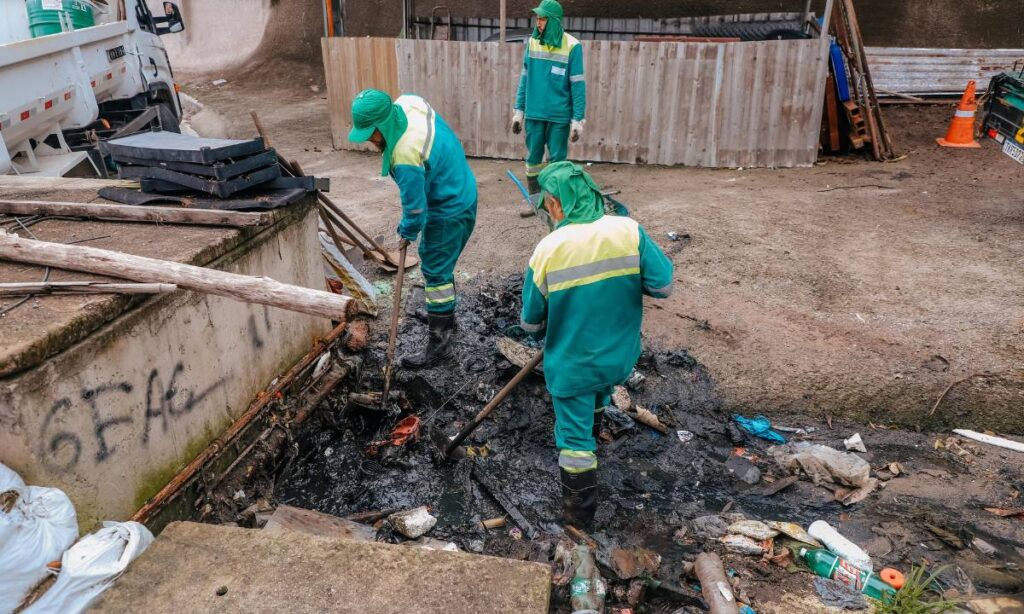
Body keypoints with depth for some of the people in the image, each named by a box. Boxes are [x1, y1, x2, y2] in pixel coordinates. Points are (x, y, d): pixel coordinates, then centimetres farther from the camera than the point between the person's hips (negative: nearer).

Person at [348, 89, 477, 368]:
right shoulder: (408, 102, -10)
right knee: (435, 261, 23)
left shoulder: (406, 158, -34)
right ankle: (445, 317, 41)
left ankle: (439, 343, 7)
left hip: (450, 211, -10)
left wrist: (407, 232, -6)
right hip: (460, 191, 10)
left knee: (436, 272, -3)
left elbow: (415, 206, -24)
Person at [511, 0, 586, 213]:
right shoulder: (532, 42, 4)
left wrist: (578, 119, -10)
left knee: (557, 160, 5)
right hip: (534, 114, 4)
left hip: (559, 116, -3)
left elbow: (578, 85, -7)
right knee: (532, 158, 8)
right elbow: (525, 78, 10)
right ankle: (535, 202, 19)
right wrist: (518, 110, 8)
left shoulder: (571, 46, -8)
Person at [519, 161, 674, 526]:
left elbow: (531, 321, -9)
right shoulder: (629, 231, -15)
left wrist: (543, 337, 13)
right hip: (619, 356, 4)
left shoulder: (548, 250, -19)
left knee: (574, 434, 12)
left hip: (570, 363, -3)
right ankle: (591, 439, 60)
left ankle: (578, 512, 26)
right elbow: (663, 286, -12)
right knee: (598, 397, 35)